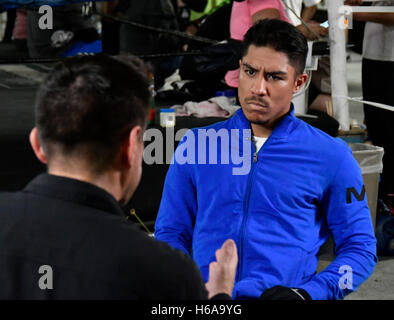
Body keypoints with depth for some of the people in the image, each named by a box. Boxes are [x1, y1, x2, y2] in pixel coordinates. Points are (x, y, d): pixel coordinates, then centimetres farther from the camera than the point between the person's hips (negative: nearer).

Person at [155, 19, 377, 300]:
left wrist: (308, 294, -4)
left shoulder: (330, 155, 9)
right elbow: (171, 233, 19)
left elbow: (360, 247, 11)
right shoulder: (195, 146, 15)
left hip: (284, 294, -1)